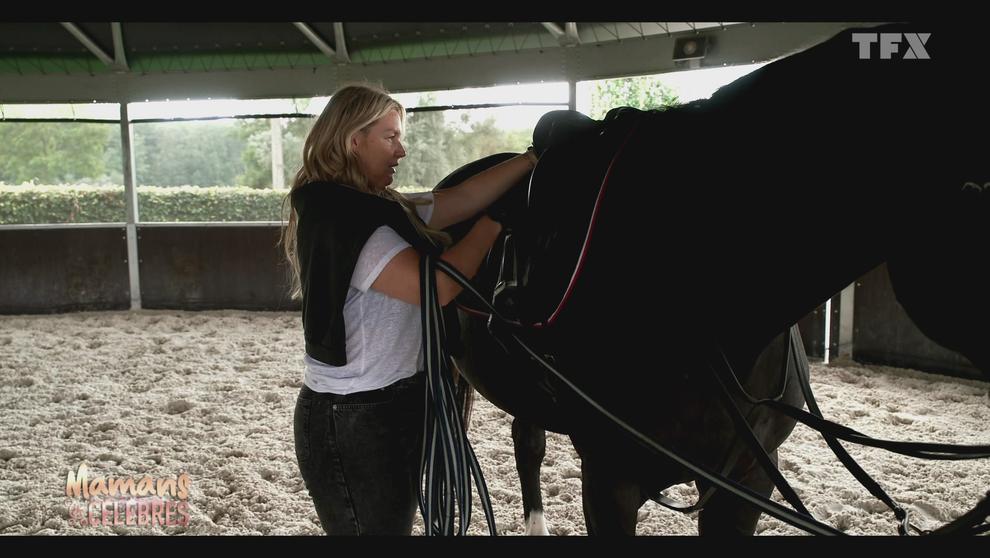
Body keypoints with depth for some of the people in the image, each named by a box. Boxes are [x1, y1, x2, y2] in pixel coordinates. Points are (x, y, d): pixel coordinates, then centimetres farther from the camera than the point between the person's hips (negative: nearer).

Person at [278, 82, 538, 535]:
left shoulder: (379, 209, 9)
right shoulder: (340, 218, -21)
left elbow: (462, 198, 5)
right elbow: (437, 286, -26)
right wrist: (491, 226, -10)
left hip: (393, 406, 10)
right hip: (352, 424, -10)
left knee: (394, 524, 23)